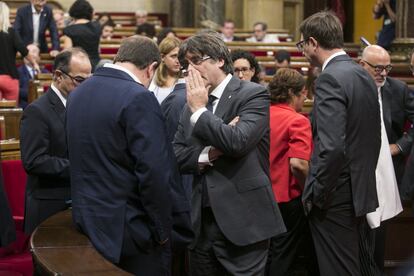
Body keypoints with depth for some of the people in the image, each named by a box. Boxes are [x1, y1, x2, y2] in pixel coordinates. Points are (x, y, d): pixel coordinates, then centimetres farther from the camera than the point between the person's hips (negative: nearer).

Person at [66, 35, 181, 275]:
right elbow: (154, 172, -20)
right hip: (129, 226, -8)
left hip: (87, 219, 8)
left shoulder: (79, 93, 8)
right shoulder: (138, 98, -17)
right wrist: (163, 229, -11)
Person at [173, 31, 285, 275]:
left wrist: (200, 110, -10)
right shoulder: (193, 102, 13)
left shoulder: (253, 94, -6)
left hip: (242, 221, -6)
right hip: (202, 221, 6)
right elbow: (176, 156, 8)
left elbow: (237, 142, -21)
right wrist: (207, 155, -12)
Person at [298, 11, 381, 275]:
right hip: (361, 191, 9)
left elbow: (332, 147, -25)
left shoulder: (331, 79, -17)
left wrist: (315, 193, -15)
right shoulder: (365, 75, 10)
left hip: (335, 197, -9)